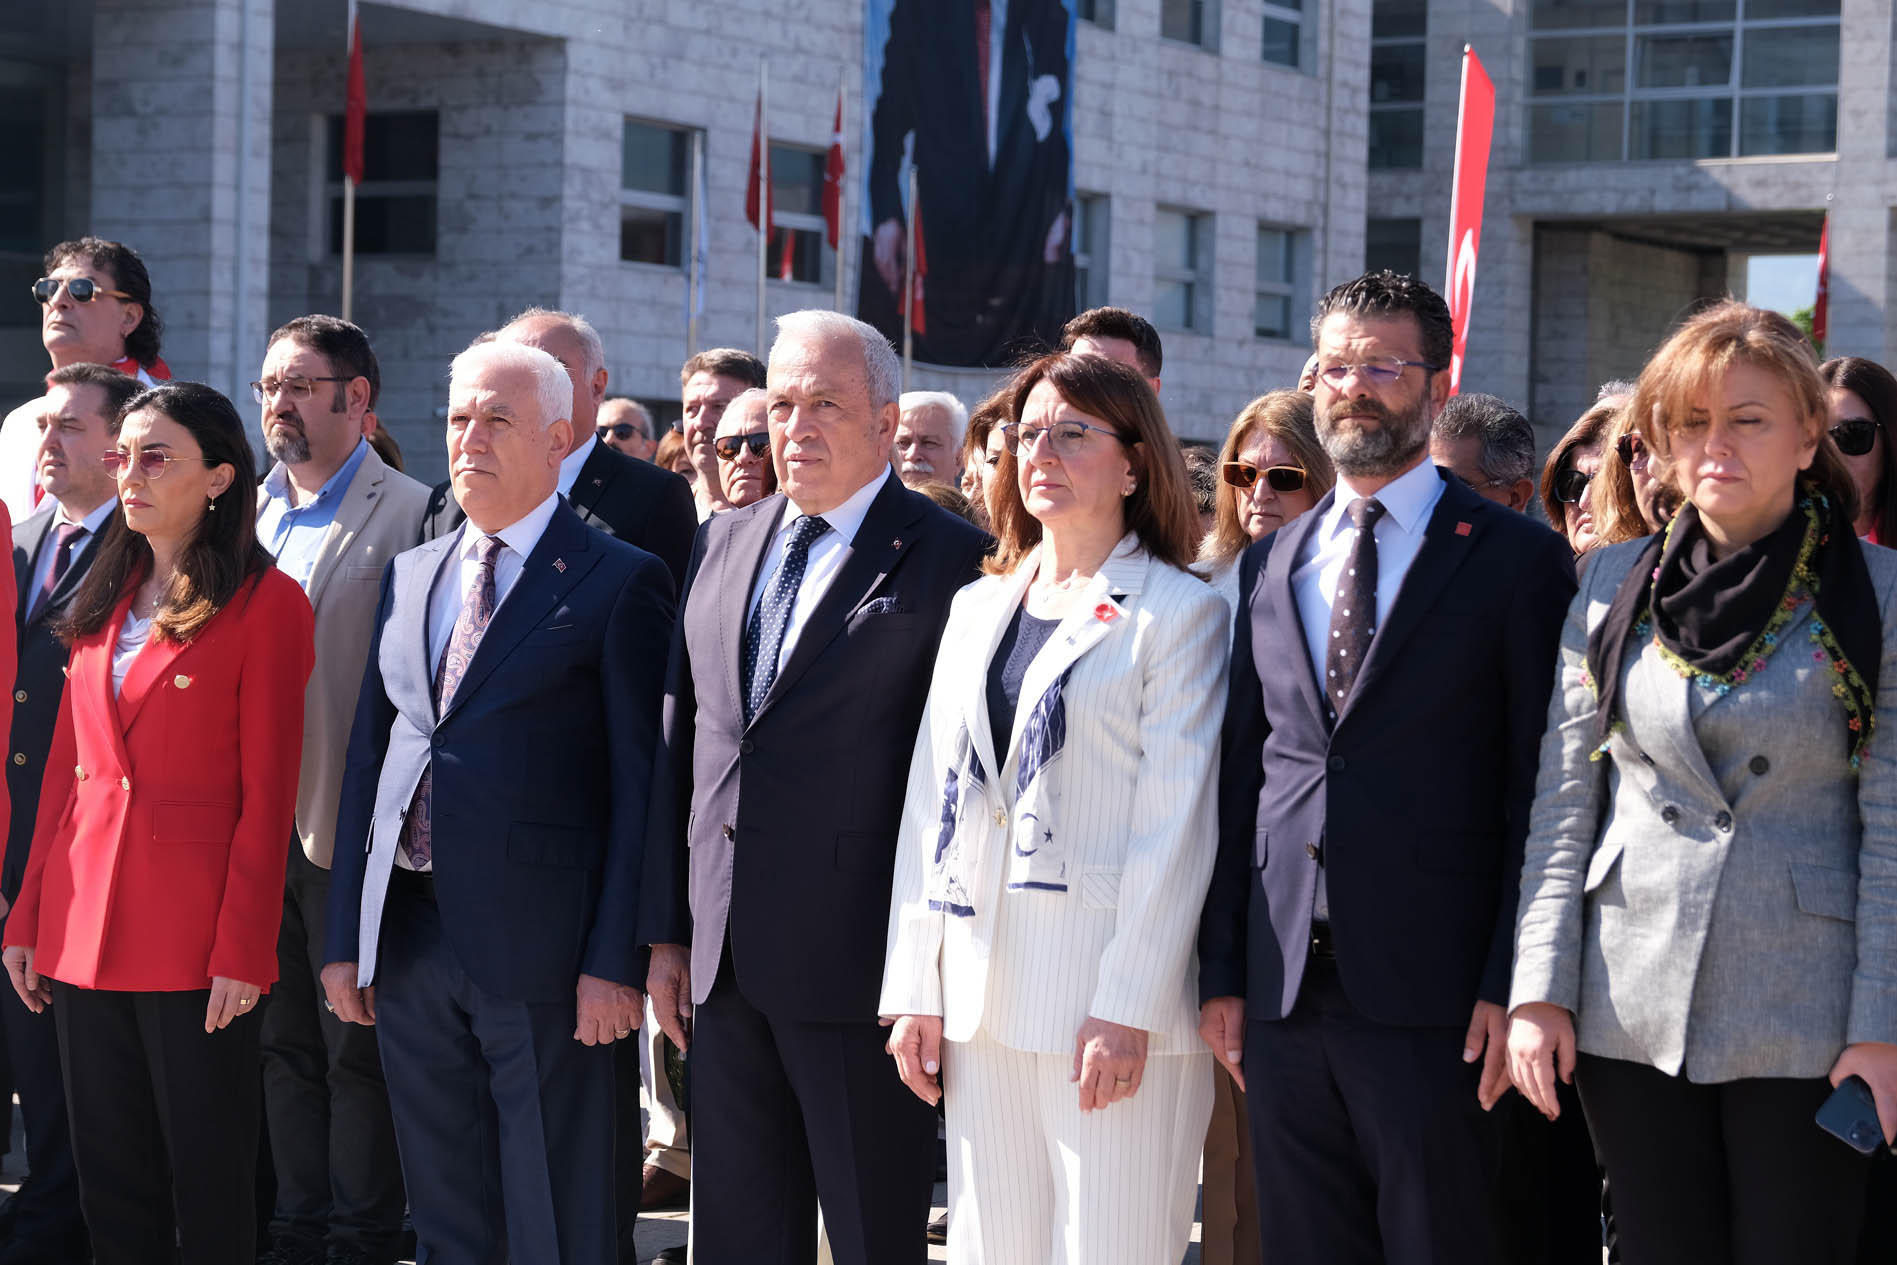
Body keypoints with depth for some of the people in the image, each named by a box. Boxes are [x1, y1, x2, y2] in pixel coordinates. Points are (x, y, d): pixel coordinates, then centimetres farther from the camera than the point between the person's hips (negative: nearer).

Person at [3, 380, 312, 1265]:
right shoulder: (106, 600, 14)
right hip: (86, 925, 6)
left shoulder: (265, 603, -6)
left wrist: (243, 951, -14)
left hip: (196, 943, -6)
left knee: (208, 1189, 1)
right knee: (111, 1188, 11)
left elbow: (268, 793, -9)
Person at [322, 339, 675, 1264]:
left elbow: (640, 782, -7)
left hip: (540, 945, -6)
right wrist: (345, 937, 10)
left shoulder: (620, 582, -3)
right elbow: (366, 758, 16)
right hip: (408, 940, 6)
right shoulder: (408, 577, 15)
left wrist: (615, 960, -13)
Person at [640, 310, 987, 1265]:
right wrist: (666, 931, 10)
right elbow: (682, 743, 14)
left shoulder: (950, 561, -7)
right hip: (723, 965, 6)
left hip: (858, 969, -6)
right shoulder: (724, 544, 13)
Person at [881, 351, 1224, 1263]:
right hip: (980, 997, 6)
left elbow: (1176, 821, -9)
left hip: (1111, 997, -5)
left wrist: (1128, 1007, -15)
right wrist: (914, 988, 7)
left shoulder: (1178, 613, -2)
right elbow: (931, 801, 14)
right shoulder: (978, 608, 16)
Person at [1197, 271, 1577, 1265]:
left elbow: (1538, 788, -4)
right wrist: (1221, 970, 9)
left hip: (1431, 999, -5)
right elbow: (1240, 776, 14)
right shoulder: (1269, 565, 15)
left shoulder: (1516, 560, -1)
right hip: (1282, 992, 5)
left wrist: (1510, 987, -11)